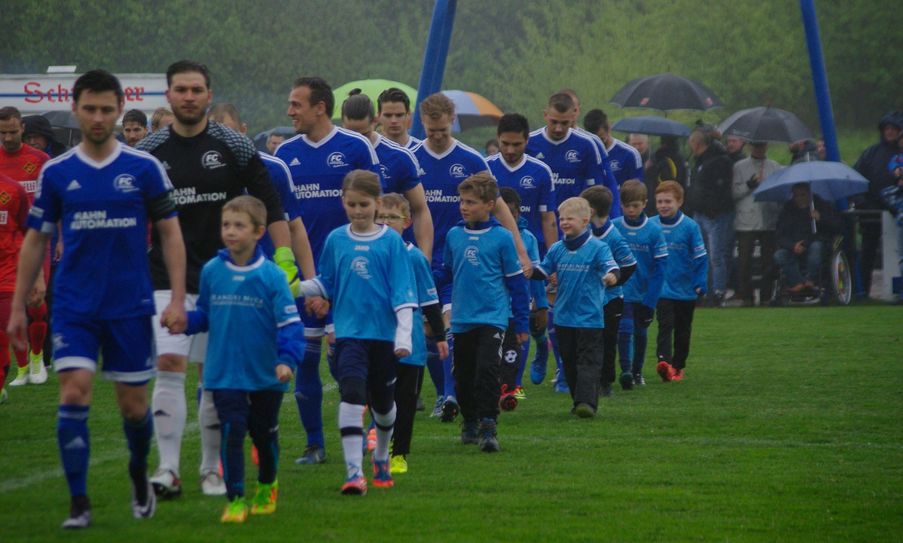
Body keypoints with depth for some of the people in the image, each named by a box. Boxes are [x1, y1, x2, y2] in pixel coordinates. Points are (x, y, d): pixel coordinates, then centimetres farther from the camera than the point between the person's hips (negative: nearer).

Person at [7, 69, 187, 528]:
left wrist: (177, 299, -7)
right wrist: (18, 307, 7)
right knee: (74, 395, -13)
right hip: (74, 307, 0)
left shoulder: (145, 168, -1)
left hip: (131, 307, 0)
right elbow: (36, 240, 9)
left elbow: (169, 232, 2)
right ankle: (79, 504, -7)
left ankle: (139, 475, 36)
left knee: (133, 404, 6)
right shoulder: (56, 173, 3)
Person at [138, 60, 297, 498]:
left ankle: (212, 469, 15)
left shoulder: (235, 147, 1)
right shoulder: (147, 152, 3)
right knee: (168, 366, -14)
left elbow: (270, 204, 3)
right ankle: (168, 469, -13)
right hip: (168, 279, 0)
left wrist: (284, 257, -7)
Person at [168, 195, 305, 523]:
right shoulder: (211, 272, -2)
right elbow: (204, 315, 10)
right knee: (232, 434, -9)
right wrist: (184, 323, -10)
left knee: (264, 434, 16)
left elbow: (290, 323, -11)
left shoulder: (271, 276, -11)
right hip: (225, 375, 1)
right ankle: (235, 498, -4)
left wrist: (287, 360, -23)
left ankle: (267, 486, 39)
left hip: (266, 375, -1)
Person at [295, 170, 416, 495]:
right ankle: (354, 472, -23)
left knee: (383, 403, 15)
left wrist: (404, 333, -13)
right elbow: (326, 284, 13)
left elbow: (403, 291, -6)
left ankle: (381, 459, 41)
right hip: (349, 332, 0)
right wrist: (296, 288, -5)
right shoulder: (336, 240, 3)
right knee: (351, 395, -19)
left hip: (384, 333, 0)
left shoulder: (391, 241, -4)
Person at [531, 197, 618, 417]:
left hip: (589, 317, -6)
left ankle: (587, 401, -18)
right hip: (564, 316, 6)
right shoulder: (557, 249, 9)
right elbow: (543, 270, 16)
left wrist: (611, 276, -42)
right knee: (569, 362, 12)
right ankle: (578, 400, 21)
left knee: (588, 361, -10)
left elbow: (610, 266, -19)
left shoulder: (597, 247, -7)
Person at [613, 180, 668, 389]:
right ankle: (625, 371, -20)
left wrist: (651, 299, -9)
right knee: (624, 329, -16)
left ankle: (637, 372, 27)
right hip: (620, 292, -1)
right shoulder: (612, 228, -6)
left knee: (640, 332, 14)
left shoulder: (654, 231, -7)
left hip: (644, 294, 1)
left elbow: (660, 267, -6)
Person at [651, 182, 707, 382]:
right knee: (665, 326, -15)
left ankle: (678, 366, 25)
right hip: (662, 288, 0)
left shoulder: (690, 227, -8)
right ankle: (664, 361, -29)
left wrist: (700, 283, -9)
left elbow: (700, 258, -3)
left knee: (683, 331, 12)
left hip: (686, 289, 0)